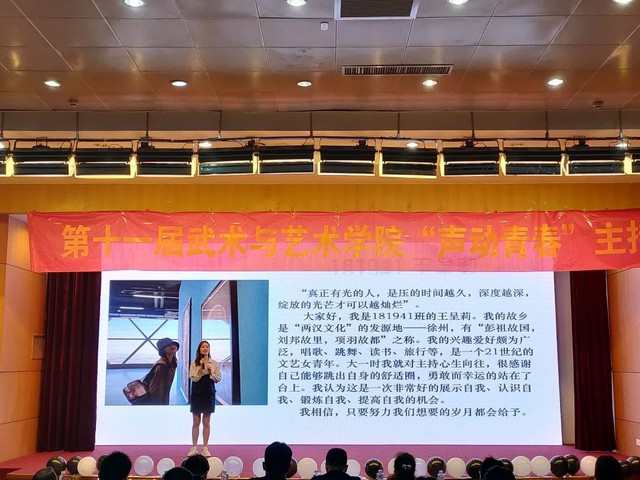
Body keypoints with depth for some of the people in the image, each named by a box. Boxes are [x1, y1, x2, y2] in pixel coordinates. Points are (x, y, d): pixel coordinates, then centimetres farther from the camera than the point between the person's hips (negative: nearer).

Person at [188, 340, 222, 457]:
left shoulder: (214, 363, 3)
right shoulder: (194, 363, 1)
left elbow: (219, 379, 2)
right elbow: (193, 378, -8)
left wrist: (211, 372, -13)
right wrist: (201, 368, -16)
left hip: (209, 394, 0)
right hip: (196, 393, 0)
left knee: (206, 422, 4)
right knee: (196, 422, 4)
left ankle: (205, 448, 10)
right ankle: (194, 447, 11)